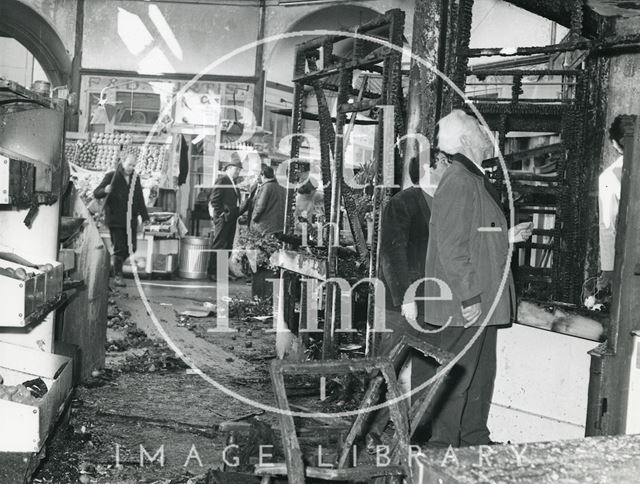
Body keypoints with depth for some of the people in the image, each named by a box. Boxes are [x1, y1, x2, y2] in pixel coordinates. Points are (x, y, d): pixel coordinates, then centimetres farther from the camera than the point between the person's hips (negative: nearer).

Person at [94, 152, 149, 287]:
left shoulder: (136, 178, 11)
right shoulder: (111, 176, -3)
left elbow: (140, 199, 17)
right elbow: (96, 193, -4)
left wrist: (145, 217, 14)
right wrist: (105, 191, -27)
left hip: (131, 220, 5)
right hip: (115, 219, -5)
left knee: (131, 248, 5)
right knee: (119, 248, -5)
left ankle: (115, 258, 33)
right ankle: (118, 276, 6)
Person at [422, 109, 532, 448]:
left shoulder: (478, 181, 16)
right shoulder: (458, 182, -16)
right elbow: (452, 247, -21)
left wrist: (508, 237, 11)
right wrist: (469, 297, -22)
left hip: (482, 305, 10)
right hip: (464, 306, -10)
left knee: (481, 375, 18)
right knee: (457, 378, -1)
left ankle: (475, 440, 31)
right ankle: (443, 446, 11)